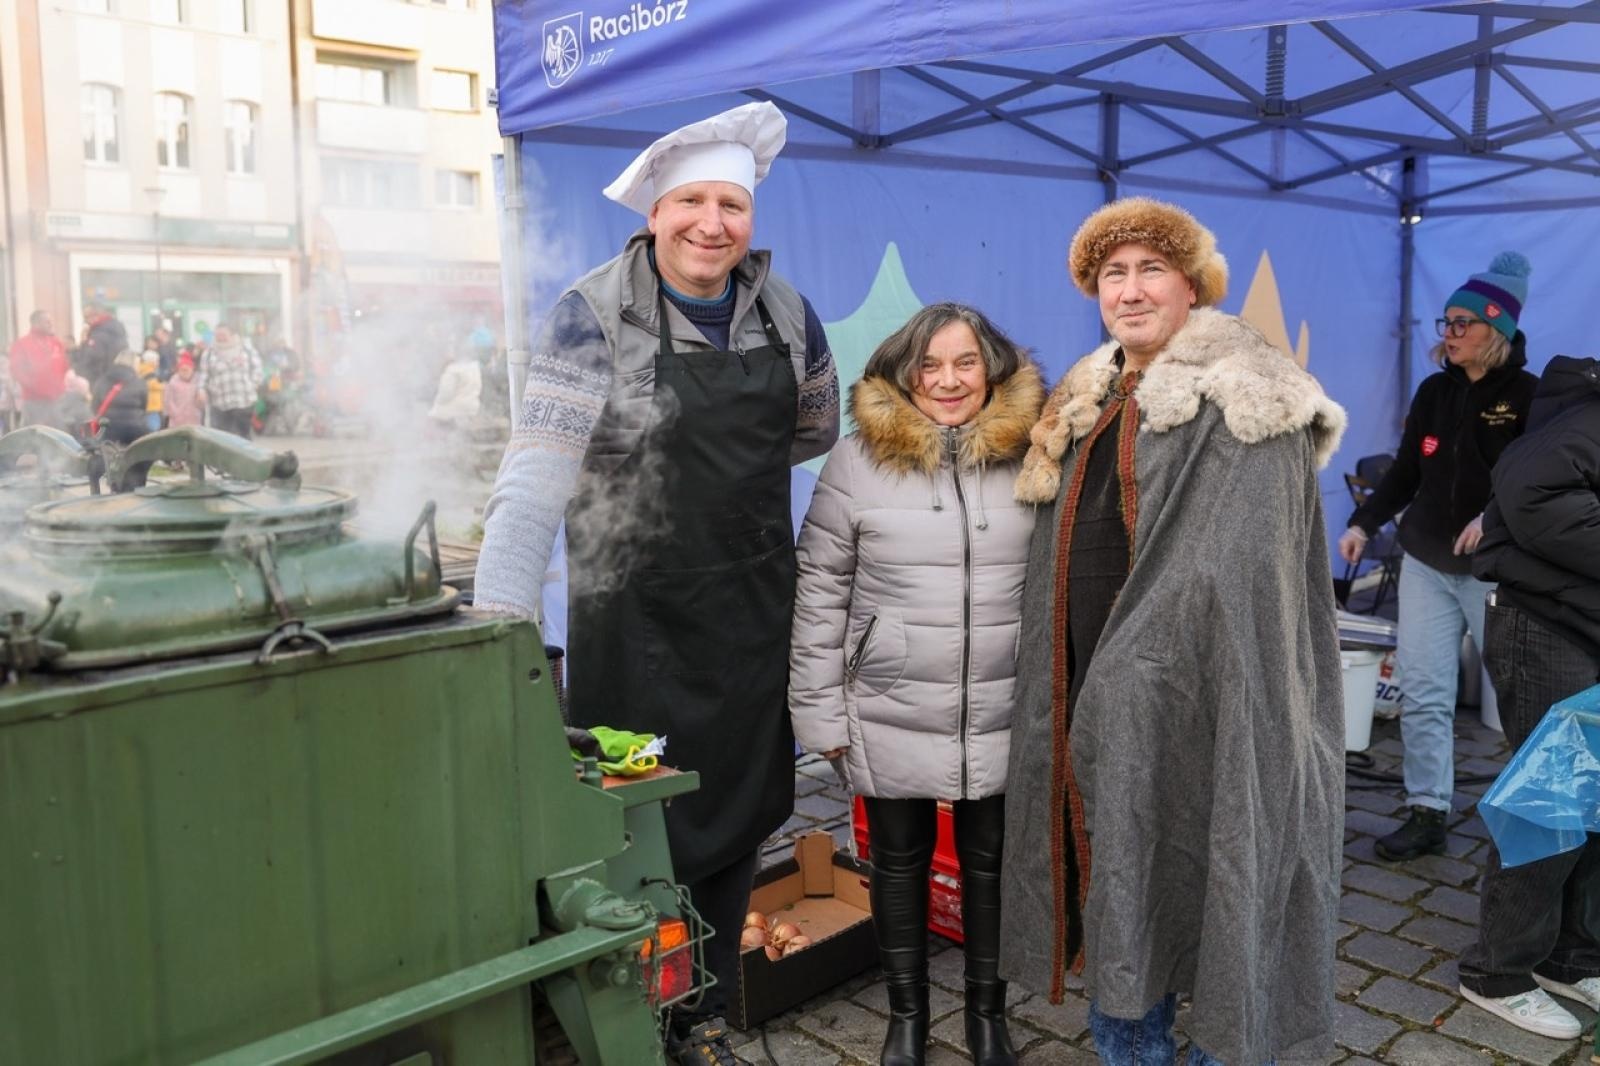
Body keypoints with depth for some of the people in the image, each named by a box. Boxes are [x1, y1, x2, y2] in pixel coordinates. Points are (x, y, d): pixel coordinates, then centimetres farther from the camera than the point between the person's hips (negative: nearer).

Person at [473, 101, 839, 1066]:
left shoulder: (785, 310, 4)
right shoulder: (595, 315, -11)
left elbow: (815, 429, 19)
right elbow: (537, 473, -17)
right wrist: (498, 621, -25)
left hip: (754, 610, 5)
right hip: (635, 617, -4)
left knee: (737, 819, 13)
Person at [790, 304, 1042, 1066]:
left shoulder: (1032, 455, -3)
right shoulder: (857, 459, -6)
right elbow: (820, 593, -4)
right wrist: (821, 711, -5)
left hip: (1004, 717, 1)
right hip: (892, 716, 0)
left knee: (990, 863, 15)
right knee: (900, 861, 15)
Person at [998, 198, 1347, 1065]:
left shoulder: (1242, 400, -9)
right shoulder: (1088, 404, 14)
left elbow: (1235, 571, -18)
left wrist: (1129, 682, -21)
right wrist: (1070, 694, 9)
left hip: (1194, 701, -7)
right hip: (1088, 698, 7)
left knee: (1206, 885, 5)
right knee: (1117, 896, 16)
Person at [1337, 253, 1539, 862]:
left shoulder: (1528, 396, -6)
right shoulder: (1434, 391, 8)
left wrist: (1495, 515, -28)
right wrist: (1364, 522, -3)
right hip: (1426, 565, 4)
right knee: (1422, 695, 1)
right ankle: (1427, 816, 8)